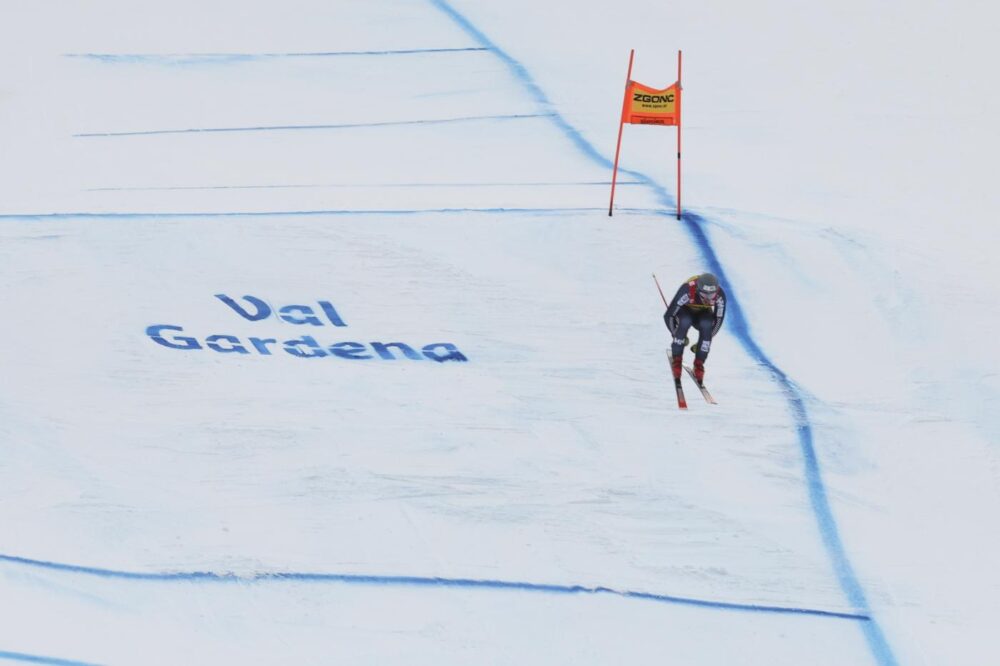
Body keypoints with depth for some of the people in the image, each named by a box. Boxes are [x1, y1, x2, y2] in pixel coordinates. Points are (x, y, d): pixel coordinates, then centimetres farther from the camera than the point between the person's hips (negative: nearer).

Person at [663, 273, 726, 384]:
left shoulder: (720, 295, -31)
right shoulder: (687, 290, -39)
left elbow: (719, 318, -14)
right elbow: (669, 315, -27)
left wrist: (706, 340, -10)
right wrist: (677, 336, -16)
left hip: (703, 313, 2)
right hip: (684, 311, -2)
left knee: (706, 325, -32)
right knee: (685, 322, -36)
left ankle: (699, 364, -16)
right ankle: (676, 360, -19)